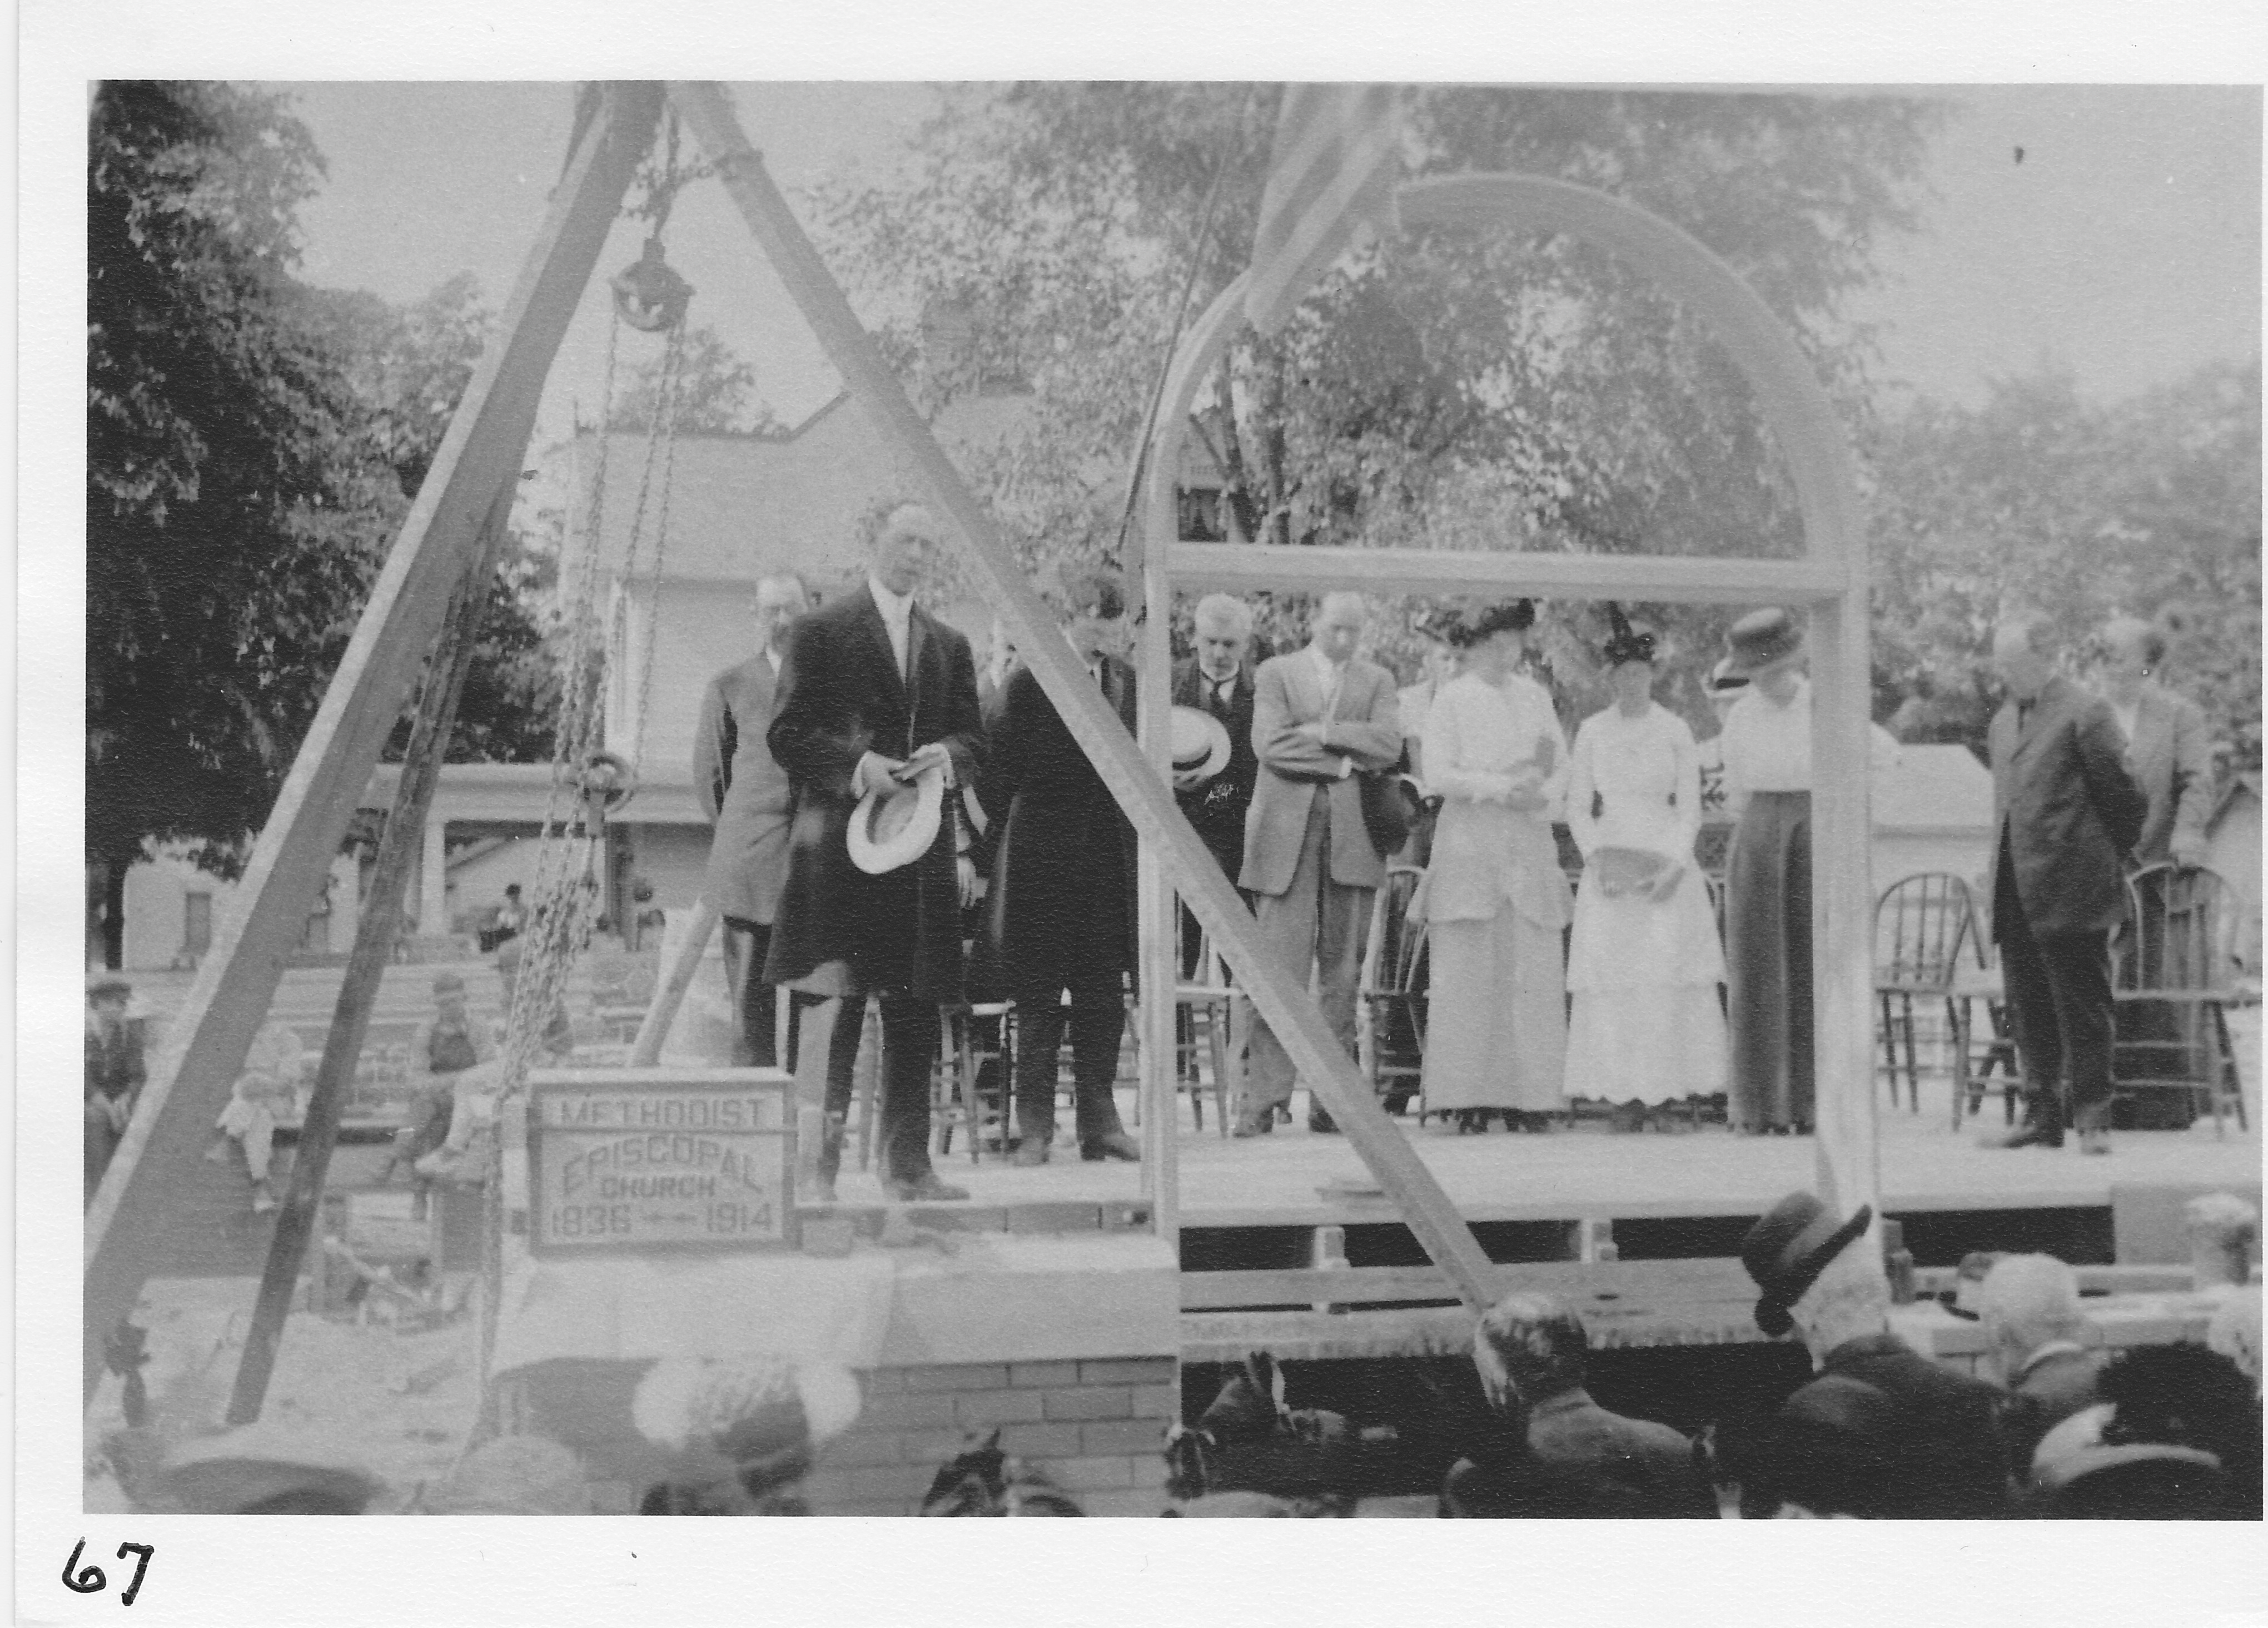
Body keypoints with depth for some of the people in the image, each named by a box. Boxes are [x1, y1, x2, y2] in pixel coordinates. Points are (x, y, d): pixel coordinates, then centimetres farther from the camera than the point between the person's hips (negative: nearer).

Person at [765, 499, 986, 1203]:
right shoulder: (819, 632, 3)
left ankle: (907, 1161, 10)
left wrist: (949, 757, -7)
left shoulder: (950, 646, 18)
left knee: (916, 1010, 5)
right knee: (831, 1005, -7)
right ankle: (816, 1159, -2)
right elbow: (787, 735, -3)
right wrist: (855, 764, -18)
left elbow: (974, 743, 16)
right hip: (838, 845, -5)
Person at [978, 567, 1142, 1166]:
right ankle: (1034, 1127, 7)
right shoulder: (1029, 683, -5)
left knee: (1105, 996, 5)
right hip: (1043, 864, -4)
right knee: (1038, 998, 1)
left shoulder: (1128, 681, 10)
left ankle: (1099, 1122, 12)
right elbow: (999, 771, -2)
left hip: (1111, 862, 4)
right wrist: (1003, 834, -1)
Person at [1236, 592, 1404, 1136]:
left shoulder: (1377, 680, 16)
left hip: (1352, 838, 3)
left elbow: (1388, 745, -2)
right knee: (1281, 971, -8)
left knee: (1343, 974, 4)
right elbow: (1269, 744, -7)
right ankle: (1264, 1098, -7)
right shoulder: (1275, 673, 8)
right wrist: (1344, 757, -7)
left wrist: (1321, 733, -8)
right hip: (1287, 835, -3)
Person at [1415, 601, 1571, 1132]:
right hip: (1469, 845, -4)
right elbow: (1440, 775, -7)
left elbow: (1562, 764, 11)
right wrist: (1502, 788, -13)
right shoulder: (1451, 700, 2)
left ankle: (1527, 1095, 0)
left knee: (1535, 973, -2)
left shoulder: (1534, 695, 15)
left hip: (1530, 844, 4)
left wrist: (1541, 796, -9)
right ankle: (1468, 1099, -3)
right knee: (1467, 971, -5)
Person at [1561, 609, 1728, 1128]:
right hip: (1610, 863, 1)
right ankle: (1628, 1091, -3)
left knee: (1670, 977, -8)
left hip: (1667, 864, -1)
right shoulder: (1593, 731, 8)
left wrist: (1672, 865, -8)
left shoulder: (1674, 730, 4)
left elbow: (1691, 808, 4)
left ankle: (1673, 1084, -4)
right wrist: (1598, 859, -4)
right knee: (1611, 979, -5)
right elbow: (1577, 807, 9)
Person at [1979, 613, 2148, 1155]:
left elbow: (2126, 800, -5)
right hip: (2016, 895, 7)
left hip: (2070, 890, -7)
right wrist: (1998, 876, 16)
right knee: (2030, 1013, 9)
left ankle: (2093, 1120, 3)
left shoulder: (2085, 714, -8)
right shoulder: (2003, 722, 17)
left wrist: (2105, 862, 4)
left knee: (2082, 1008, -2)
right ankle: (2042, 1119, 15)